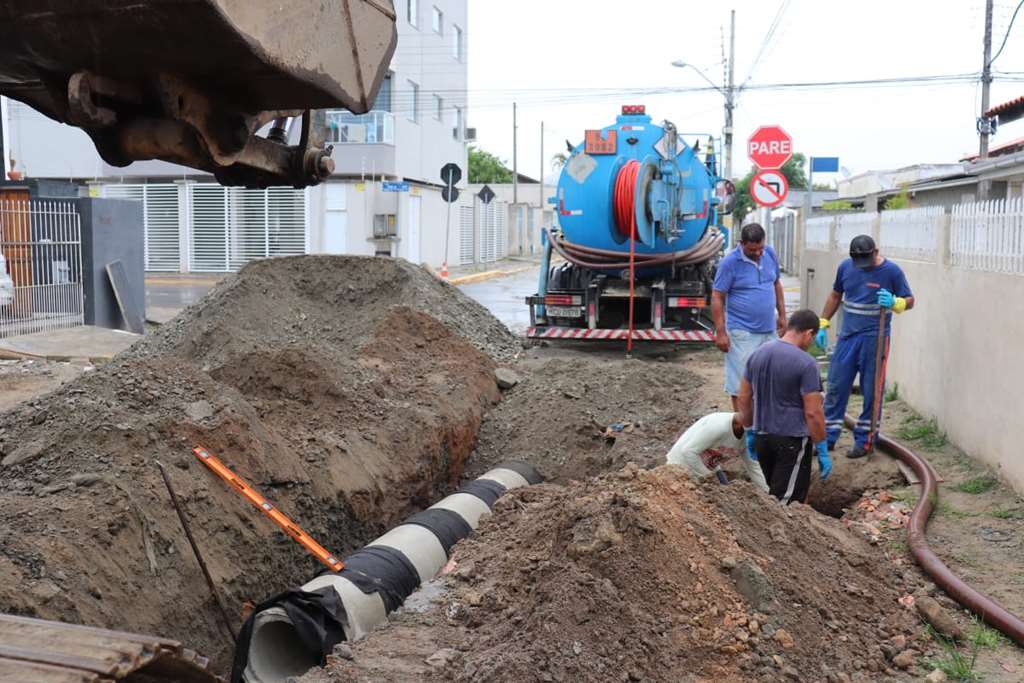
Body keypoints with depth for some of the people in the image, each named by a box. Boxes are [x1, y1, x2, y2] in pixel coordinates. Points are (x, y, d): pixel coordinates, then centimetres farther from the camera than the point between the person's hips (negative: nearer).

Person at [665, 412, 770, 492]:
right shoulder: (719, 426, -34)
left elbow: (754, 467, 3)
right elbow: (688, 451, -33)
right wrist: (708, 476, -26)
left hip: (706, 467, 9)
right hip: (682, 465, -8)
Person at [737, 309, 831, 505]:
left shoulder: (757, 354, 5)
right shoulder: (806, 363, -15)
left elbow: (744, 398, 11)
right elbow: (813, 413, -15)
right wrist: (823, 452, -7)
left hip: (762, 438, 7)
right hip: (792, 441, -7)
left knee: (774, 494, 18)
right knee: (786, 503, -3)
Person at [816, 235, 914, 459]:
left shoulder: (891, 271, -8)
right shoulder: (845, 267, 3)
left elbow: (909, 300, -2)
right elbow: (835, 296, 16)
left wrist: (894, 303, -24)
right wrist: (823, 324, 10)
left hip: (874, 339, -4)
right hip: (847, 336, 4)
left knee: (871, 393, 3)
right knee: (836, 388, 5)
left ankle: (864, 440, 14)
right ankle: (828, 437, 15)